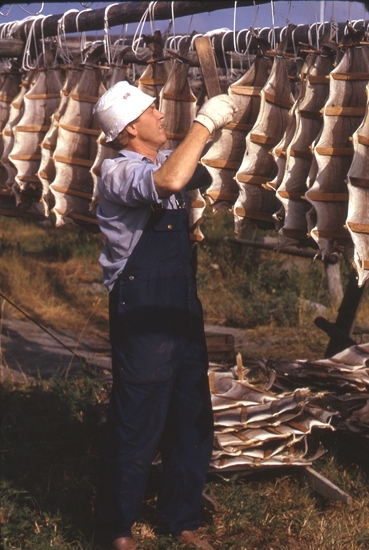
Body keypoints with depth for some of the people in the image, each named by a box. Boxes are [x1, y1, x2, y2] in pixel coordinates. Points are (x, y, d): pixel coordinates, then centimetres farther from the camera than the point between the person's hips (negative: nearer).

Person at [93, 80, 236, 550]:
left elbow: (195, 171, 32)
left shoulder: (165, 160, 9)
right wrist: (204, 122, -27)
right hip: (141, 319, -8)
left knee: (192, 423, 15)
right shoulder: (117, 172, -16)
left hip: (182, 313, 8)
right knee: (136, 428, 1)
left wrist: (215, 125, 14)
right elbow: (169, 181, -37)